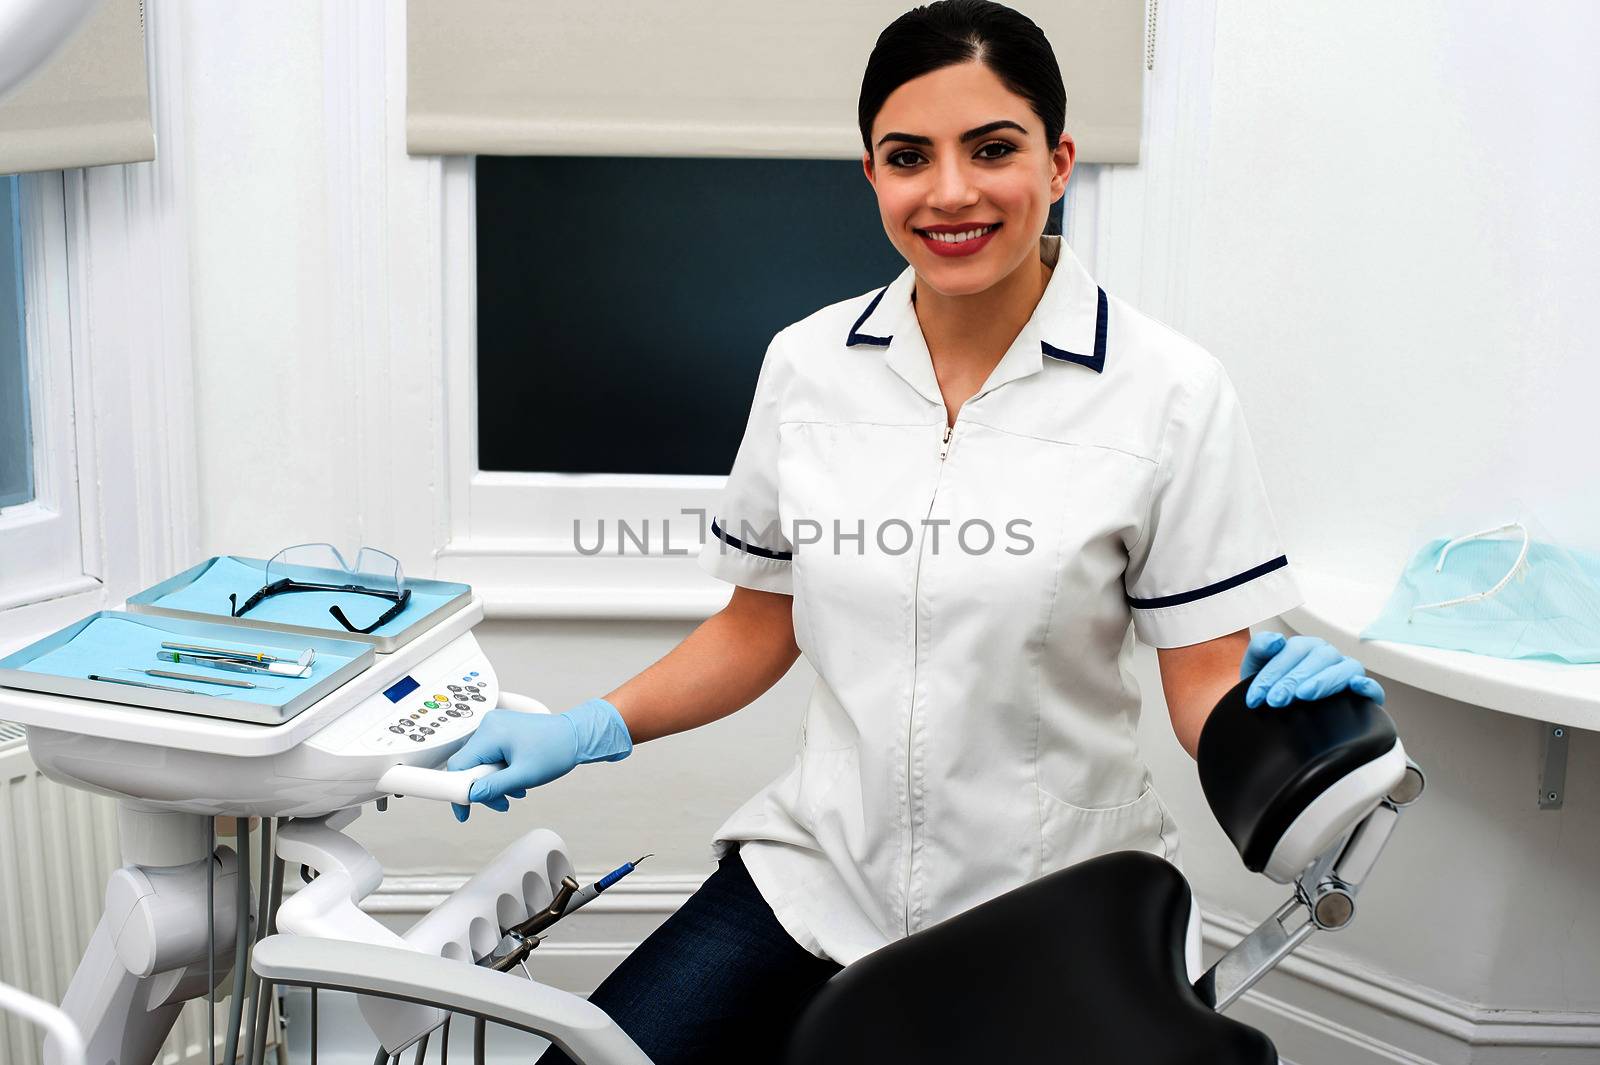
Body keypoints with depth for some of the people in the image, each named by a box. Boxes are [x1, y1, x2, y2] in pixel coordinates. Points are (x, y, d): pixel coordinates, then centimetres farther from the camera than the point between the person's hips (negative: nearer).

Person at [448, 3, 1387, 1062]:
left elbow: (1206, 685, -8)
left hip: (1053, 919, -2)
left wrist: (1284, 706, -29)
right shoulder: (806, 365, 1)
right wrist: (590, 729, 0)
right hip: (822, 870, 3)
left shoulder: (1169, 392, -9)